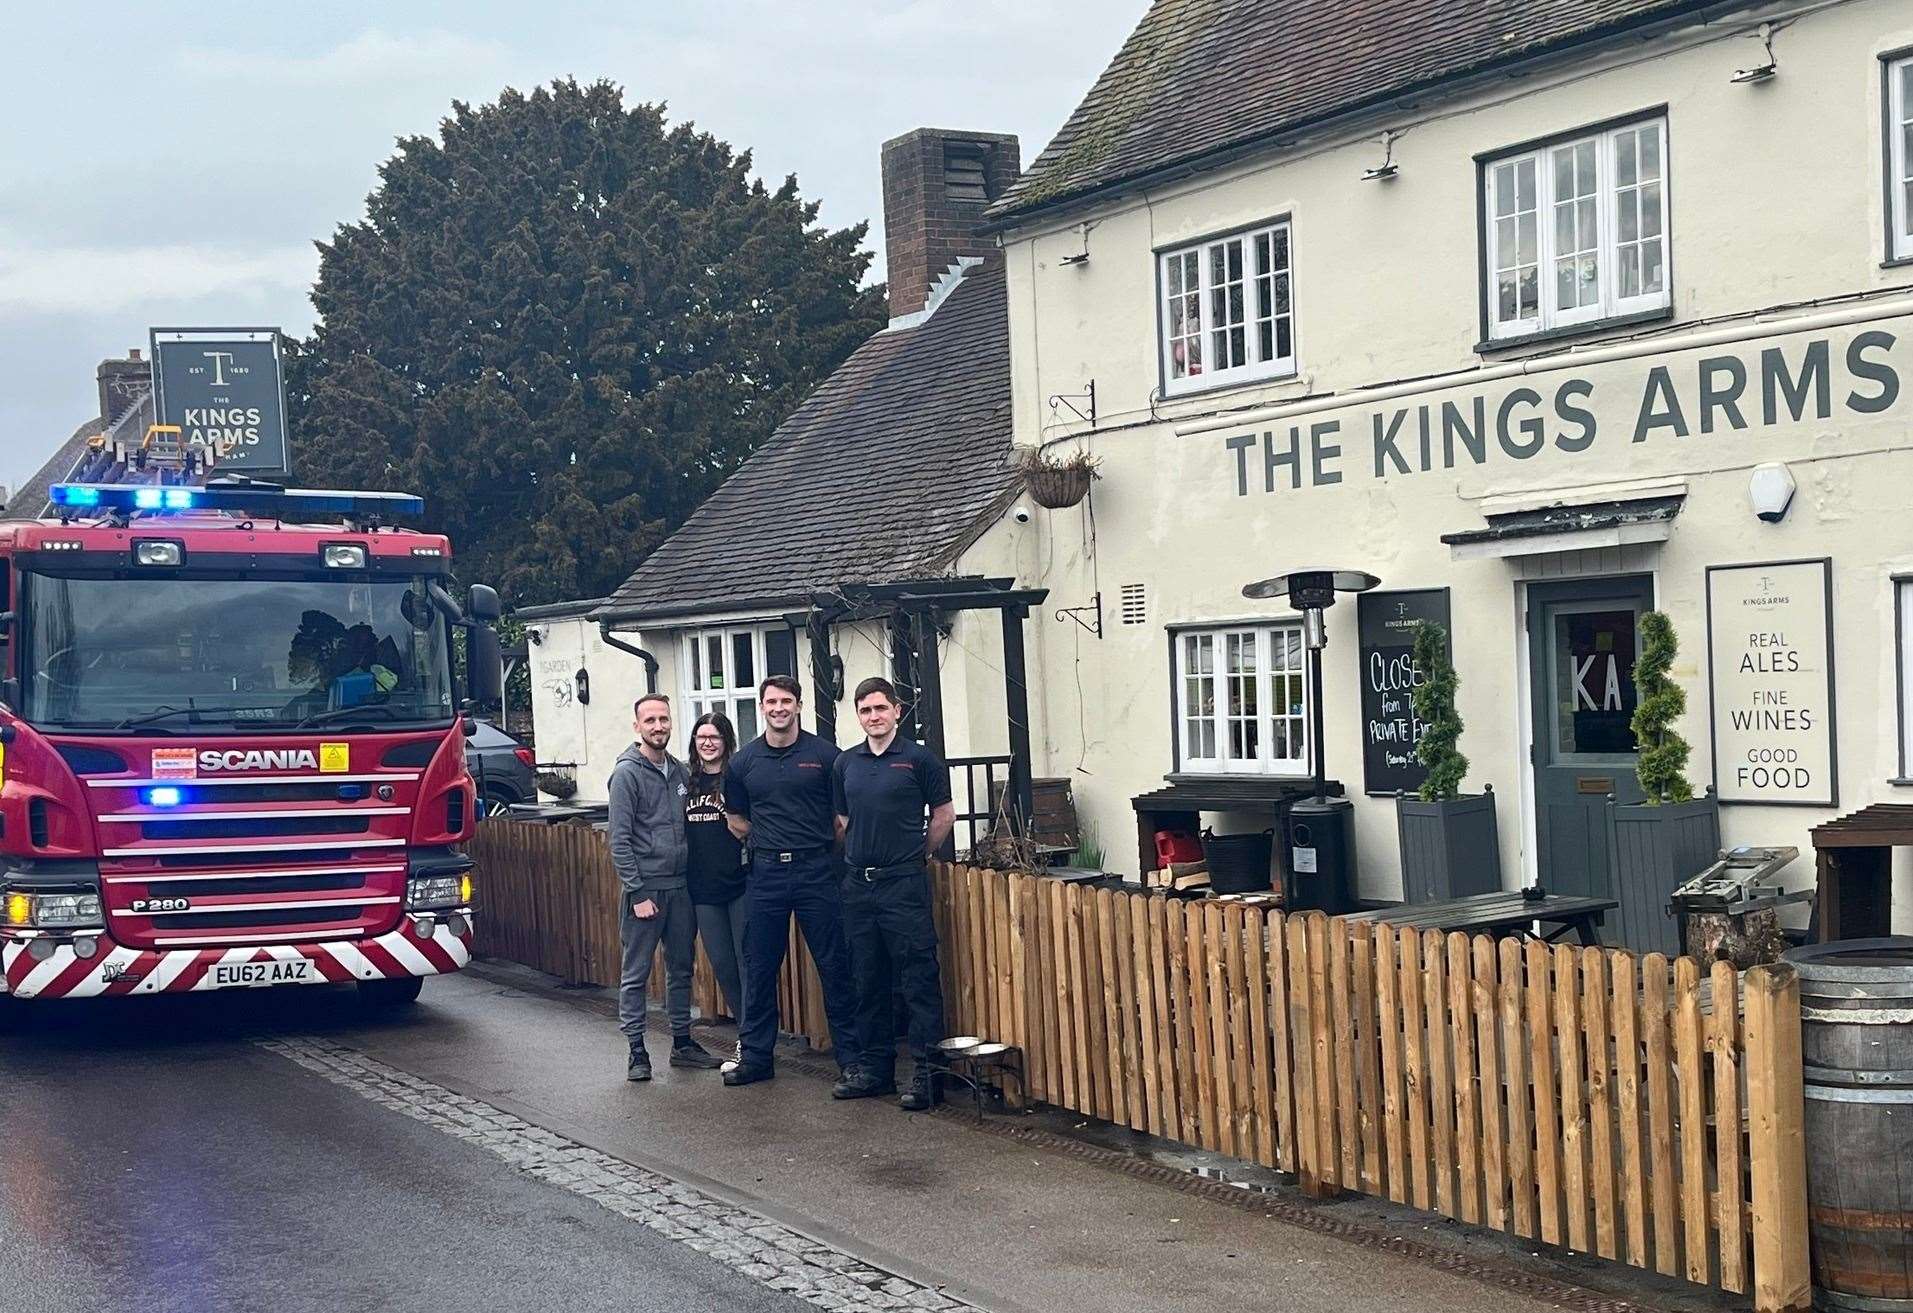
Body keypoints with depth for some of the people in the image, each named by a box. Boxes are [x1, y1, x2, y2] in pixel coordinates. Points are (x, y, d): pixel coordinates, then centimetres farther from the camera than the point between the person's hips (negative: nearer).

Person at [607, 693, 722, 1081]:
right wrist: (637, 893, -15)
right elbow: (620, 840, -11)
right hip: (645, 889, -6)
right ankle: (637, 1052, 6)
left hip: (680, 887, 6)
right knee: (636, 973, 0)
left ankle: (682, 1042, 23)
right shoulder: (627, 773, -8)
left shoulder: (680, 771, 11)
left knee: (682, 969, 13)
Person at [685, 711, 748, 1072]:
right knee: (722, 966, 10)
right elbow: (679, 832, 17)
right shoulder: (687, 782, 10)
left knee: (747, 962, -3)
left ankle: (749, 1041, 2)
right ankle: (747, 1036, 22)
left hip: (739, 884, -5)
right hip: (703, 889, 5)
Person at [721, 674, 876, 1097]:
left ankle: (854, 1061, 2)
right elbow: (737, 822, 17)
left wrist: (819, 846, 3)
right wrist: (770, 842, 11)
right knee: (759, 968, 8)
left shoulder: (824, 754, -1)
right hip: (765, 873, 3)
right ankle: (756, 1056, 20)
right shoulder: (744, 761, 7)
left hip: (816, 871, -3)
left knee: (835, 967, -3)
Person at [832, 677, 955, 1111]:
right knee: (868, 979, 10)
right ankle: (876, 1067, 19)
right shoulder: (845, 764, 11)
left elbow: (944, 816, 4)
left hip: (903, 883, -5)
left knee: (919, 978, -6)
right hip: (858, 884, 5)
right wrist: (861, 855, 13)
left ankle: (925, 1072, -4)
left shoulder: (919, 759, -3)